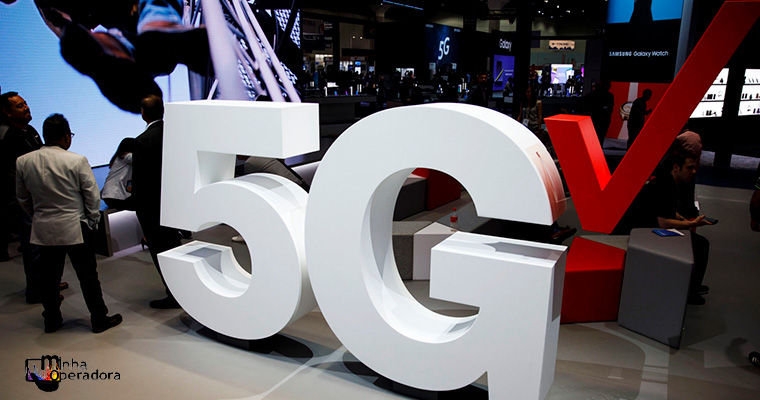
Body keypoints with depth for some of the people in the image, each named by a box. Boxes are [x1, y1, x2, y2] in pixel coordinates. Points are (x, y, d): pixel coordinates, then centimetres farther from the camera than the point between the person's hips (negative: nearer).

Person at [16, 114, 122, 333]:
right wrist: (92, 221, 4)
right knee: (87, 275, 5)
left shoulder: (23, 162, -1)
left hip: (43, 230, 5)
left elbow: (22, 198, 11)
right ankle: (99, 319, 14)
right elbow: (93, 196, -9)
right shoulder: (77, 161, -15)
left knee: (49, 276, 16)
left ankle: (51, 319, 28)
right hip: (74, 228, -4)